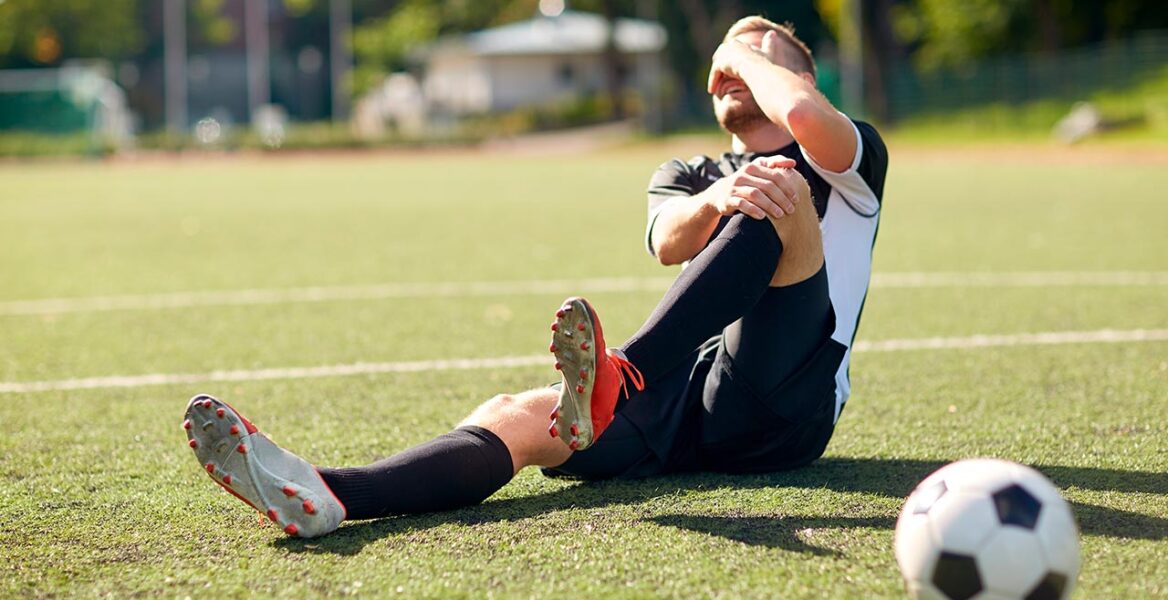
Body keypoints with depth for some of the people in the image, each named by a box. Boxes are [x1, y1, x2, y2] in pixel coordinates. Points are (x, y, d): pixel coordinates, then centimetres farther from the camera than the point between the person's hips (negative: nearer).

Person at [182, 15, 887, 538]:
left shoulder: (850, 160, 15)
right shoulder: (690, 175, 26)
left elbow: (804, 113, -14)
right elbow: (669, 242, -2)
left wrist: (750, 53, 10)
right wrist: (720, 198, -26)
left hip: (780, 405, -4)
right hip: (686, 404, 4)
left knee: (783, 193, -25)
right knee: (512, 416, -23)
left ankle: (614, 382, -48)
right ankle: (320, 496, -49)